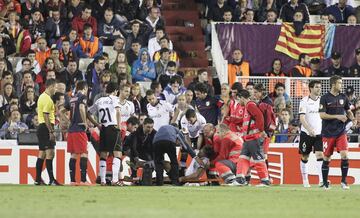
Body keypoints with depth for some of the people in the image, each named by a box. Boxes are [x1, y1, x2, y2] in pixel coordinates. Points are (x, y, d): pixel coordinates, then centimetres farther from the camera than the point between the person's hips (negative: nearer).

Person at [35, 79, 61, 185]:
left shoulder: (42, 97, 17)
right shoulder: (47, 99, -14)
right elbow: (46, 116, -20)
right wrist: (51, 132, -21)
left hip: (41, 127, 10)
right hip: (46, 128, -10)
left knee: (42, 154, 11)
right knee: (50, 153, -12)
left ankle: (38, 180, 11)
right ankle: (51, 180, -16)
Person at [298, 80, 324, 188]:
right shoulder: (304, 101, -5)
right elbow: (302, 118, -12)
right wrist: (310, 129, -25)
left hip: (319, 133, 2)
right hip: (306, 133, -2)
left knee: (320, 155, -12)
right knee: (304, 157, 6)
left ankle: (322, 180, -17)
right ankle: (305, 180, 17)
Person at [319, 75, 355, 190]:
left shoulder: (343, 97, 7)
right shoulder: (325, 98, -6)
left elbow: (348, 111, 19)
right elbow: (322, 115, -11)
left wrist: (352, 118, -3)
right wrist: (337, 116, -19)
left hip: (341, 132, 3)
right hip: (328, 132, -3)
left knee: (344, 155, -11)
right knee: (327, 158, 4)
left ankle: (344, 181, -1)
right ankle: (325, 182, 16)